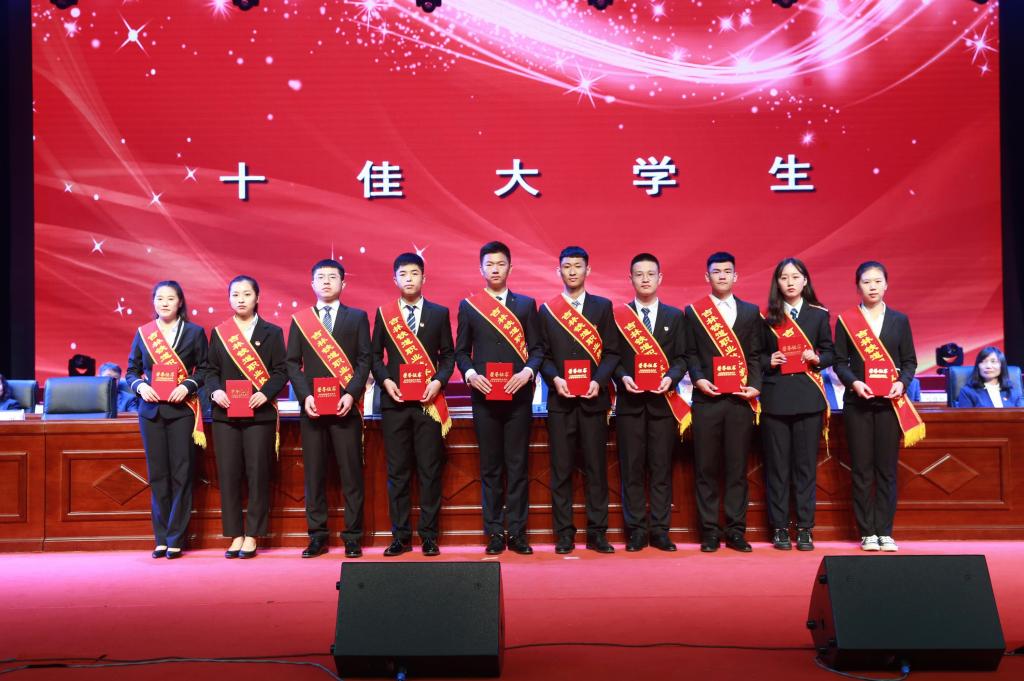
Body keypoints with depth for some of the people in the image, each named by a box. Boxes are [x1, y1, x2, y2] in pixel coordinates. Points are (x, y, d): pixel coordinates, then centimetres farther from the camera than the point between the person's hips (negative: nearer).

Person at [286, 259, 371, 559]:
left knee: (351, 472, -1)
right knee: (314, 473, 3)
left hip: (346, 407, -1)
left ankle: (353, 537, 5)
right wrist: (305, 395, -7)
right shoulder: (300, 319, 12)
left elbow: (364, 360, 3)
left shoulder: (357, 317, 9)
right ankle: (318, 536, 10)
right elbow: (292, 362, 7)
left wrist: (351, 394, -11)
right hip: (312, 407, 1)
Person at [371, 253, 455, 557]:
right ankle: (400, 536, 10)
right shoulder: (384, 313, 9)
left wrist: (438, 381, -8)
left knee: (430, 470, 0)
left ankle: (429, 535, 8)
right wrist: (385, 380, -7)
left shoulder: (439, 313, 8)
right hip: (394, 401, 1)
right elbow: (375, 355, 10)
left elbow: (448, 354, 8)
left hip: (428, 401, 0)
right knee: (397, 471, 3)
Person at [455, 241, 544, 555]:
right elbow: (461, 351, 9)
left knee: (517, 465, 2)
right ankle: (494, 533, 10)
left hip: (518, 396, 0)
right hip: (484, 396, 0)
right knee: (490, 467, 4)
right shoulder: (468, 305, 9)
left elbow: (536, 348, 7)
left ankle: (517, 532, 8)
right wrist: (470, 374, -9)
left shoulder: (526, 304, 9)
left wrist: (527, 372, -11)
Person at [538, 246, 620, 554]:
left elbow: (611, 352, 5)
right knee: (561, 469, 1)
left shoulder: (603, 306, 9)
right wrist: (554, 378, -10)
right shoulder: (547, 309, 10)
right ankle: (564, 534, 8)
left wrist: (598, 381, -10)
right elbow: (542, 354, 8)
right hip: (560, 400, 0)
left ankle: (597, 533, 9)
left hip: (593, 399, 0)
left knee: (596, 468, 2)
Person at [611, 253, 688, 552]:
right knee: (631, 468, 1)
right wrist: (623, 377, -12)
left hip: (663, 401, 1)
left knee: (662, 468, 2)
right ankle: (636, 531, 8)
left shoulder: (675, 316, 10)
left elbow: (681, 357, 6)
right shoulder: (618, 315, 6)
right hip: (629, 401, -1)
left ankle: (659, 530, 10)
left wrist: (670, 377, -12)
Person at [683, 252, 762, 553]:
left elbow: (755, 355, 9)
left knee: (737, 468, 3)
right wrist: (699, 379, -10)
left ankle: (736, 531, 9)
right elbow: (690, 354, 5)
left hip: (740, 399, 1)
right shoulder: (694, 311, 9)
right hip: (707, 399, -1)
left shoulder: (750, 312, 13)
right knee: (706, 468, 1)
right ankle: (709, 532, 7)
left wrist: (755, 385, -5)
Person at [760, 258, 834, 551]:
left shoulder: (819, 314, 8)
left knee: (806, 464, 2)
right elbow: (757, 354, 10)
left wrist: (817, 359, -9)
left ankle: (805, 529, 9)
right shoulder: (767, 316, 7)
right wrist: (769, 361, -10)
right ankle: (779, 528, 9)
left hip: (808, 397, 0)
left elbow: (829, 352, 11)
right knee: (777, 464, 2)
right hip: (775, 397, 0)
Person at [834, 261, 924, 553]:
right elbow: (840, 361, 2)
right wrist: (854, 382, -15)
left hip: (890, 402, 1)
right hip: (858, 401, -1)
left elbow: (909, 361, 8)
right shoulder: (846, 320, 5)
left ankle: (885, 532, 8)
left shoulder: (899, 320, 10)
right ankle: (867, 532, 6)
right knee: (861, 470, 0)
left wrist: (902, 382, -10)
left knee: (887, 469, 2)